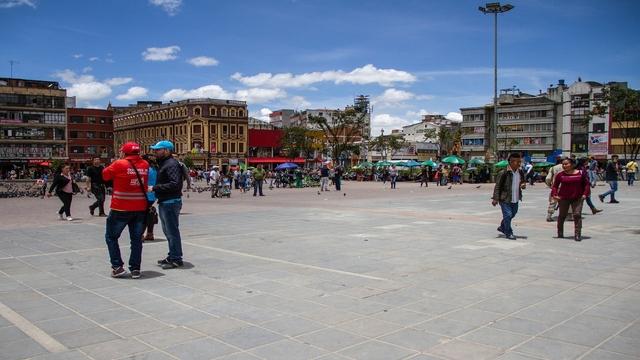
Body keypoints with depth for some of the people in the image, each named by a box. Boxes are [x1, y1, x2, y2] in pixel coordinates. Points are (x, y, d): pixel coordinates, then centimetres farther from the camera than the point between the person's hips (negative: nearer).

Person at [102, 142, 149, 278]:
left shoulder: (119, 164, -11)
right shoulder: (145, 165, 1)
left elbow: (105, 175, 1)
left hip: (121, 209, -4)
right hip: (140, 208, 4)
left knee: (111, 237, 12)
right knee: (136, 239, 11)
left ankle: (117, 267, 7)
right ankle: (135, 269, 12)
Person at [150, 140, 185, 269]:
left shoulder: (171, 164, -16)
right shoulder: (163, 163, 17)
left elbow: (174, 184, -26)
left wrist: (154, 188, -23)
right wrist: (154, 188, 6)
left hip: (170, 203, -11)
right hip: (164, 202, 11)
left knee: (172, 231, -4)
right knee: (168, 231, 17)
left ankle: (176, 259, 4)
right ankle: (172, 256, 28)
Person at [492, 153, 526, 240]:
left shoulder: (520, 172, 2)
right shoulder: (504, 173, -17)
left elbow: (523, 181, 20)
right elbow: (497, 186, -13)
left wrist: (523, 184, -6)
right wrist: (495, 198, -17)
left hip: (515, 199, 7)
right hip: (505, 198, -7)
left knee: (512, 214, 20)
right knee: (508, 215, -7)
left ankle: (502, 227, 42)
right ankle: (508, 233, 11)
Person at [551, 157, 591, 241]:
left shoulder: (581, 173, -1)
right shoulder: (560, 175, 0)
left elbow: (587, 184, 3)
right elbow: (555, 185, 5)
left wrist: (585, 194, -8)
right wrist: (554, 194, -9)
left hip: (577, 198, -1)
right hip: (563, 198, 1)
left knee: (577, 215, -10)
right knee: (562, 215, 11)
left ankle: (577, 234, -7)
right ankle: (560, 233, 28)